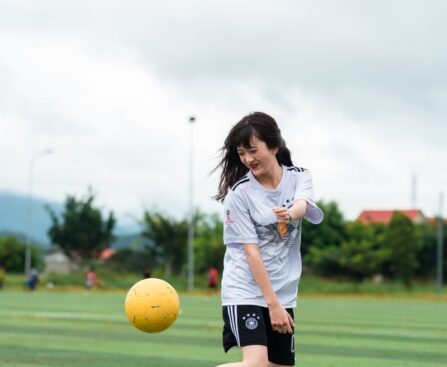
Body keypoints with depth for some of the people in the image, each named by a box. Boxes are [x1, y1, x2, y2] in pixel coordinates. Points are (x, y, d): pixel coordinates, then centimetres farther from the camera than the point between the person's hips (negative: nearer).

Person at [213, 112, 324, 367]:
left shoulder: (299, 177, 2)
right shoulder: (239, 193, -10)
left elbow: (302, 206, -21)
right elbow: (251, 252, -13)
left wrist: (290, 214, -46)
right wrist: (273, 304, -18)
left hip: (284, 294, 5)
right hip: (245, 292, -5)